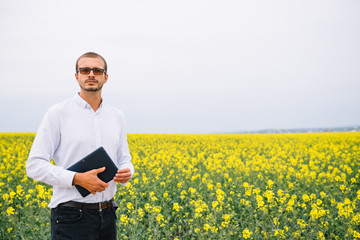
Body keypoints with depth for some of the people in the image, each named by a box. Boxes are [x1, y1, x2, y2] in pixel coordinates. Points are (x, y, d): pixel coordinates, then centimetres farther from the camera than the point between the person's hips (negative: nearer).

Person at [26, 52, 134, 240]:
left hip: (107, 214, 5)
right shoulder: (58, 113, -4)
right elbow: (34, 165, -8)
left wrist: (126, 173, -6)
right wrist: (77, 179, -20)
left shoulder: (117, 116, 11)